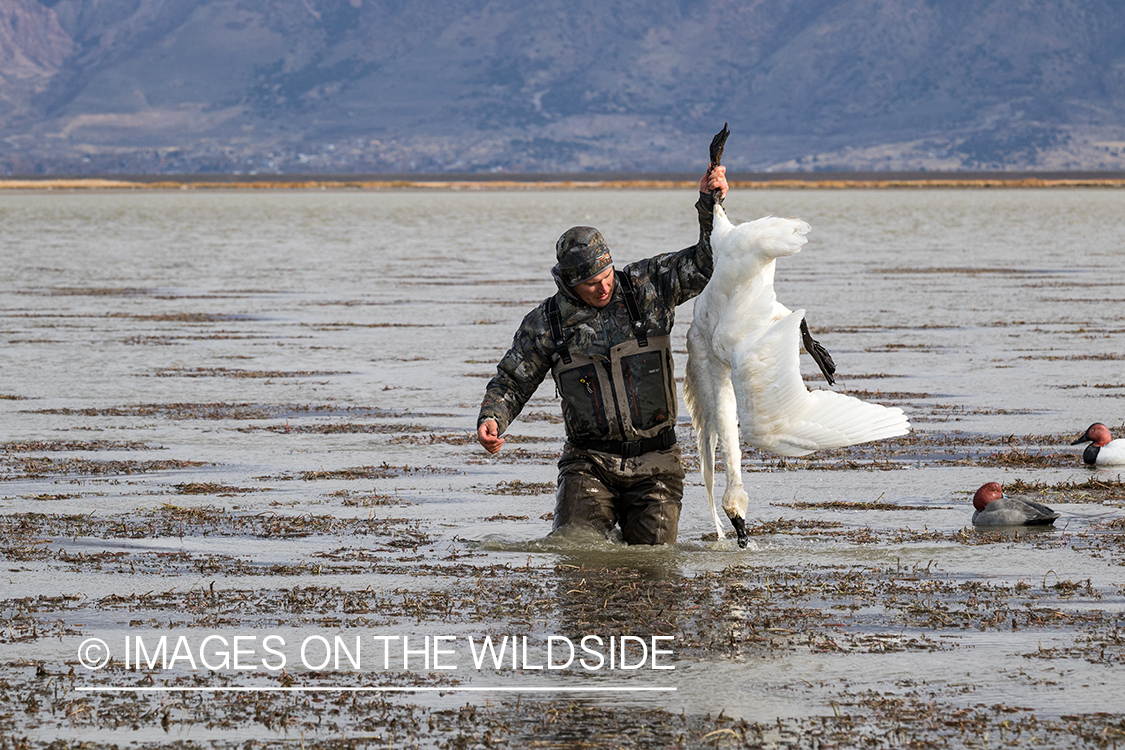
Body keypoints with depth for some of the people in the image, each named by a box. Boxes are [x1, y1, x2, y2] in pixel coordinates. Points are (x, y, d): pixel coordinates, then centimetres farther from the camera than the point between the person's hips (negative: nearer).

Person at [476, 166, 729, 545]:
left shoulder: (647, 287, -1)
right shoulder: (547, 322, -1)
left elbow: (705, 264, -3)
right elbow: (511, 382, 8)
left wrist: (710, 203, -17)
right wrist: (491, 420, -12)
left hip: (654, 464, 1)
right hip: (589, 464, 0)